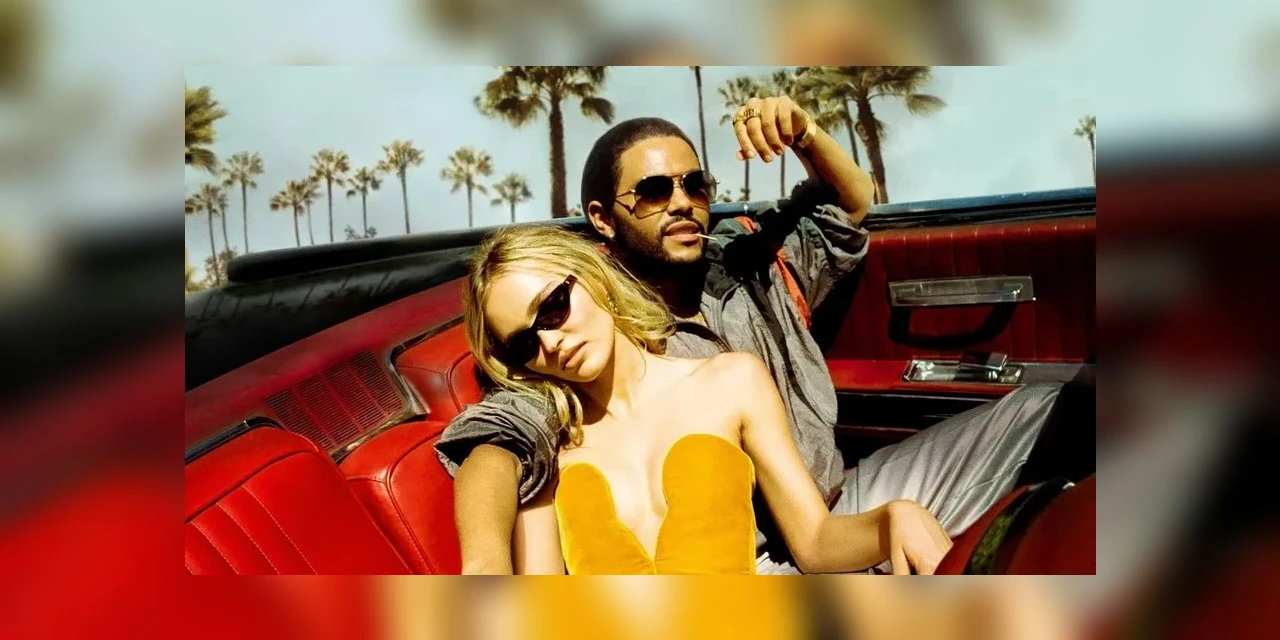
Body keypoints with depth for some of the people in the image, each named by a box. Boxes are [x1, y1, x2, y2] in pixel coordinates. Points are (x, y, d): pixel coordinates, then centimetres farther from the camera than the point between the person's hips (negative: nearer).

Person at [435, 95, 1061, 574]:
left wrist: (802, 132, -6)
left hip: (848, 501, 7)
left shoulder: (750, 272, 6)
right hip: (759, 559, -6)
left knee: (1042, 404, 4)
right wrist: (487, 561, -49)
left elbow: (850, 204, 15)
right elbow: (502, 434, -29)